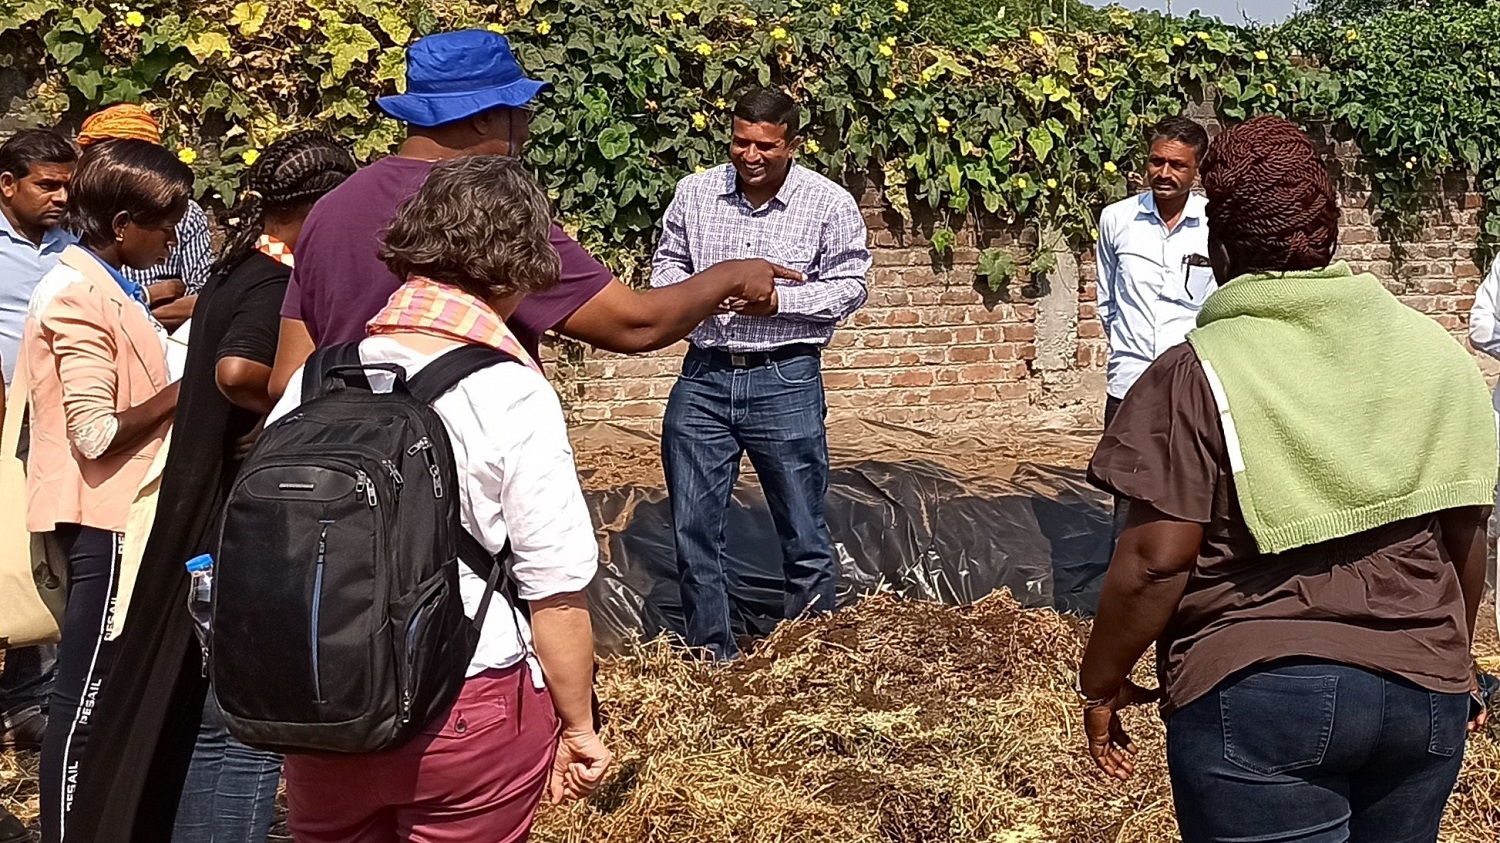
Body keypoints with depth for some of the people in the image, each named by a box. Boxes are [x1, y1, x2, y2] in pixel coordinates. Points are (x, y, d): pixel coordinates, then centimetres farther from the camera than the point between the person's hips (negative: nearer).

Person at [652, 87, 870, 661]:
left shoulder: (829, 204, -5)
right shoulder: (695, 193, 4)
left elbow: (850, 286, -2)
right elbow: (666, 263, 14)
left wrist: (779, 300, -17)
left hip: (785, 381, -3)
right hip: (703, 378, 3)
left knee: (803, 533, 6)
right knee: (693, 529, 8)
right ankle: (711, 657, 24)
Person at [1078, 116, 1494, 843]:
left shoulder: (1199, 372, -10)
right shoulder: (1436, 351, 5)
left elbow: (1157, 560, -13)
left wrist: (1101, 683, -1)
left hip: (1258, 698, -5)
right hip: (1425, 691, 6)